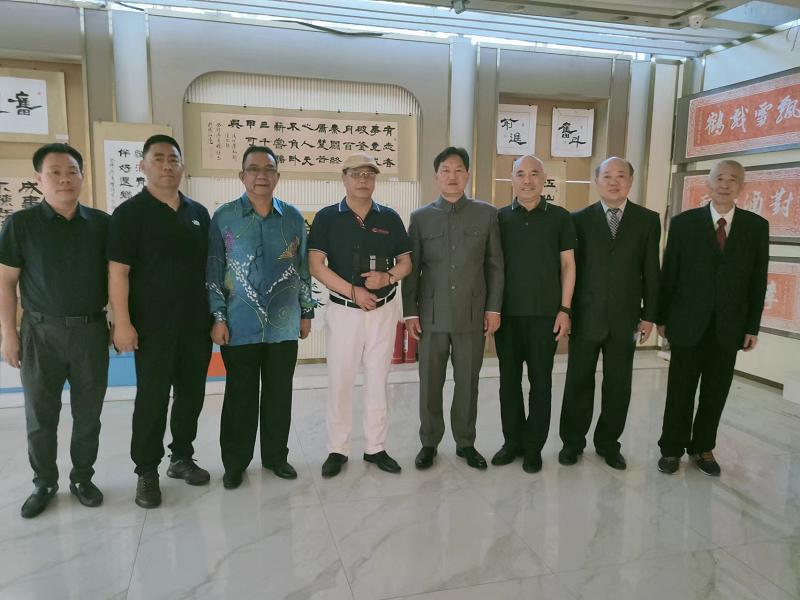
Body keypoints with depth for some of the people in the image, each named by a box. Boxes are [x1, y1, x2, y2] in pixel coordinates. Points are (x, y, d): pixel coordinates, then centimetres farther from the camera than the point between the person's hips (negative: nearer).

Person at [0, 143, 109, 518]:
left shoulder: (101, 223, 2)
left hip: (92, 332, 1)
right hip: (41, 333, -1)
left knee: (88, 413, 10)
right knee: (40, 415, 9)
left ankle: (83, 478, 27)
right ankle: (44, 483, 27)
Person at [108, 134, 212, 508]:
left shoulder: (198, 213, 10)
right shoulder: (130, 213, -5)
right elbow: (118, 272, -9)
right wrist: (122, 323, -14)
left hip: (196, 323, 5)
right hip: (153, 327, -5)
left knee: (191, 394, 13)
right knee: (152, 400, 3)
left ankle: (182, 457, 30)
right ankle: (147, 472, 17)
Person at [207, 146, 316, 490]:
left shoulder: (293, 217, 5)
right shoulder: (224, 217, -1)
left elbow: (303, 268, 10)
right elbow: (213, 272, -1)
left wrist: (306, 311, 9)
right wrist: (217, 318, -6)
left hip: (284, 325, 2)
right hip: (241, 325, -2)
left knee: (279, 394, 11)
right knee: (240, 396, 8)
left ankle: (276, 456, 28)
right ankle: (235, 462, 24)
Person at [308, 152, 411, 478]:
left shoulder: (389, 218, 5)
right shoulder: (327, 217, -2)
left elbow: (406, 261, 8)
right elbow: (316, 265, -8)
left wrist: (388, 276, -13)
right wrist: (353, 291, -16)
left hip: (383, 310, 2)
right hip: (343, 311, -2)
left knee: (378, 381, 10)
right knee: (339, 382, 4)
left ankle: (376, 448, 23)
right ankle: (337, 449, 19)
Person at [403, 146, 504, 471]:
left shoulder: (486, 213, 4)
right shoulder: (420, 217, 5)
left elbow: (495, 265, 5)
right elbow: (411, 269, 5)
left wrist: (494, 308, 0)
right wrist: (410, 312, 0)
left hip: (472, 315, 0)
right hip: (431, 315, 0)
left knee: (468, 382, 9)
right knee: (430, 383, 8)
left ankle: (465, 442, 26)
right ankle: (429, 443, 24)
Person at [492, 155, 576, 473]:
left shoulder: (560, 217, 2)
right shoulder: (500, 217, 4)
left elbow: (568, 265, 2)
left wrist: (564, 309, -4)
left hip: (545, 314, -1)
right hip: (507, 313, 1)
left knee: (541, 382, 7)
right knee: (509, 380, 9)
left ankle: (534, 446, 20)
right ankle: (512, 440, 24)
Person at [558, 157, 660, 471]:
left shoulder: (648, 220, 4)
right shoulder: (579, 219, 1)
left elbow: (651, 271, 4)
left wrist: (649, 315, 0)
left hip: (624, 319, 1)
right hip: (585, 317, -1)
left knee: (618, 385, 10)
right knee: (578, 383, 8)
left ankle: (608, 443, 27)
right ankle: (572, 442, 24)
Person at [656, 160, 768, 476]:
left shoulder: (756, 226, 3)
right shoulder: (684, 222, -2)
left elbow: (758, 280, 3)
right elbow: (669, 273, 0)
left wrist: (752, 326, 0)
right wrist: (661, 317, -1)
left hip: (729, 326, 2)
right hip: (688, 323, -1)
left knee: (716, 392, 11)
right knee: (680, 391, 7)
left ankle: (703, 448, 27)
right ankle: (672, 448, 21)